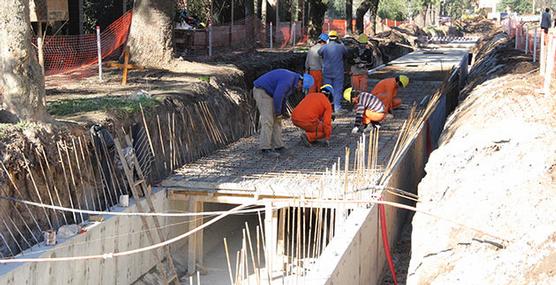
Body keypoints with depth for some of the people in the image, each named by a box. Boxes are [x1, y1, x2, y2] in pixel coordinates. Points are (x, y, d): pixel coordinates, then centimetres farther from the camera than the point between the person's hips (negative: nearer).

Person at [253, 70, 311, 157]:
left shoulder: (292, 81, 8)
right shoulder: (287, 81, -25)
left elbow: (283, 97, 17)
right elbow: (277, 96, -28)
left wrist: (282, 113, 16)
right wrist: (278, 112, -16)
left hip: (269, 92, 11)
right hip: (261, 91, -11)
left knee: (276, 120, 8)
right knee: (267, 120, -15)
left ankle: (278, 146, 9)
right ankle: (265, 149, -16)